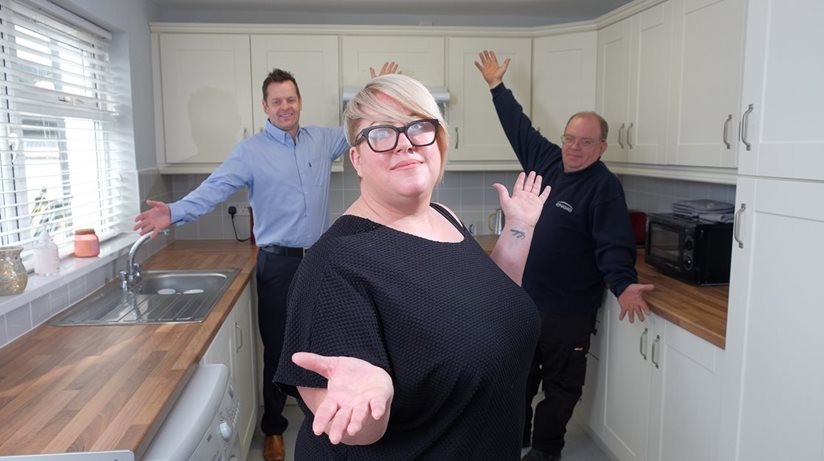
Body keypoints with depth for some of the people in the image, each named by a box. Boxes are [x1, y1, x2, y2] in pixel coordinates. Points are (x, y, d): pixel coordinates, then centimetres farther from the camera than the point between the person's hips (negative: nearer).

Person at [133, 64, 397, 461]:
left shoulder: (322, 140, 5)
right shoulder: (251, 151, -8)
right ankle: (273, 428, 25)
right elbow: (215, 188, -19)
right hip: (279, 264, -3)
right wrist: (176, 211, -35)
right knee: (277, 348, 6)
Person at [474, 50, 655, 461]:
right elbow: (519, 127, 16)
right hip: (524, 299, 7)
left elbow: (614, 245, -22)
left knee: (561, 385, 11)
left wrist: (624, 285, -39)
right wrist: (497, 86, 23)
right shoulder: (546, 160, 2)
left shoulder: (604, 186, -14)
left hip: (569, 311, -6)